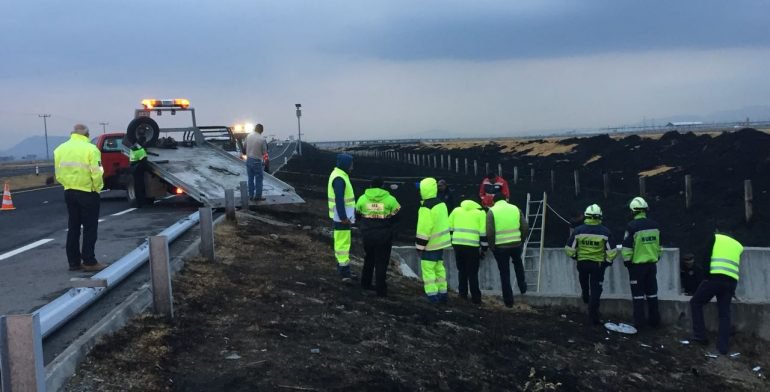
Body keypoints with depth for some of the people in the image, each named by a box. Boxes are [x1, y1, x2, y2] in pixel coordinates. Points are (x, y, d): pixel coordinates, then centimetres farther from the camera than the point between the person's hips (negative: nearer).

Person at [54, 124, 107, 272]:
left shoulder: (60, 149, 6)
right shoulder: (90, 149, -13)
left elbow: (58, 174, 6)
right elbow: (96, 173, -18)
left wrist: (68, 184, 15)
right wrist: (98, 188, -2)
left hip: (69, 192, 6)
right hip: (87, 193, -6)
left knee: (73, 228, 13)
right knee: (89, 228, 1)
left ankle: (74, 262, 16)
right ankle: (89, 262, 1)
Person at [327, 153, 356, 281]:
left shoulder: (339, 175, 12)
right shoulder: (339, 178, -21)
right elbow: (339, 200, -25)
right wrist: (343, 217, -24)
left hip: (341, 216, 11)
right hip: (341, 217, -11)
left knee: (341, 242, 17)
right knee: (343, 242, -8)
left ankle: (342, 268, 27)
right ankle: (344, 271, -5)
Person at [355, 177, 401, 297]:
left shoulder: (362, 198, 0)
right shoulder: (390, 199, -8)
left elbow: (358, 215, 8)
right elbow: (397, 215, -4)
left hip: (367, 234, 3)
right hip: (384, 235, -3)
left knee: (369, 259, 23)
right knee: (381, 262, 4)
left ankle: (365, 283, 33)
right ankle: (380, 289, 5)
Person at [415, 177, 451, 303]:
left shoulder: (426, 208, -21)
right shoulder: (441, 204, 8)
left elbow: (423, 229, -22)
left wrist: (419, 246, -15)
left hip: (430, 245, -9)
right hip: (441, 241, 9)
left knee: (428, 269, -2)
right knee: (439, 267, 17)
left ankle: (432, 295, -5)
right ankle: (442, 294, 20)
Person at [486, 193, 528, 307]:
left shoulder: (491, 211, -5)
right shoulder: (515, 208, 5)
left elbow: (490, 232, -13)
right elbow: (525, 228, 2)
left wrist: (492, 246, 0)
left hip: (500, 247, -3)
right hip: (516, 244, 3)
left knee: (504, 273, 8)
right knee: (518, 263, 33)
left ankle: (508, 301, 13)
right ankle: (522, 286, 38)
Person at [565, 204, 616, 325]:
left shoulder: (578, 230, -10)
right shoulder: (604, 231, -12)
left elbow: (569, 249, -6)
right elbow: (611, 251, -10)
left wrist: (574, 256, 15)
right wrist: (608, 261, 9)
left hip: (582, 263, 2)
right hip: (598, 264, -1)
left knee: (584, 283, 34)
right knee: (595, 291, 6)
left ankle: (585, 297, 55)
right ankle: (593, 318, 5)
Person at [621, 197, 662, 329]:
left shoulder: (632, 226, -15)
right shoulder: (655, 225, 4)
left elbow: (627, 247, -14)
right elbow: (659, 245, 14)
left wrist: (626, 260, -2)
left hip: (637, 264, -5)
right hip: (652, 263, 5)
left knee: (638, 294, 2)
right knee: (652, 292, 14)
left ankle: (639, 321, 3)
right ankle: (654, 319, 19)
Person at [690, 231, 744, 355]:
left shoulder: (715, 238, 17)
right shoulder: (738, 246, 28)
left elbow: (705, 257, 3)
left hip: (715, 277, -4)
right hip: (731, 281, 4)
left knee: (696, 302, 13)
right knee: (724, 313, 13)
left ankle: (700, 335, 8)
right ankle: (723, 346, 8)